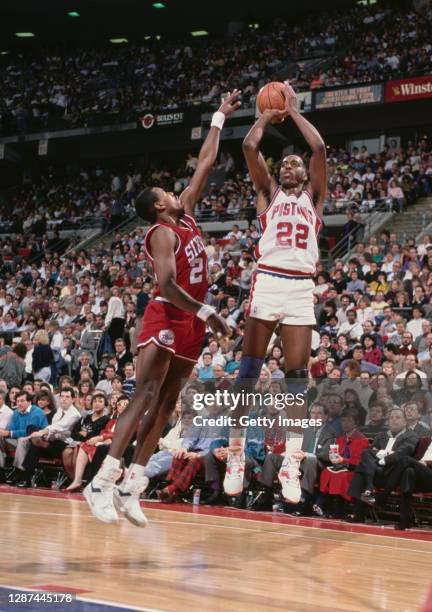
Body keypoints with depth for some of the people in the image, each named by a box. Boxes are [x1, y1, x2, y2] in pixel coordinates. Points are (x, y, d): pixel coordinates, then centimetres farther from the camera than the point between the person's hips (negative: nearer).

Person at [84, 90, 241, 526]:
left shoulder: (186, 215, 15)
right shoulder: (162, 233, -9)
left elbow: (205, 164, 20)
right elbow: (167, 285, -21)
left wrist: (220, 118, 22)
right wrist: (207, 313, -21)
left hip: (190, 322, 9)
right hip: (165, 319, -9)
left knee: (165, 404, 5)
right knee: (145, 397, -14)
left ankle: (130, 489, 7)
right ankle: (101, 484, -15)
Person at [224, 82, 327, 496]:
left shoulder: (314, 196, 19)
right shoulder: (268, 193, 19)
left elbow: (319, 148, 5)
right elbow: (249, 147, 6)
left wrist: (293, 111, 13)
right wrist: (268, 115, 19)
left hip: (302, 288, 1)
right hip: (267, 282, 0)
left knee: (297, 376, -2)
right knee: (248, 371, -4)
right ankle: (236, 454, 0)